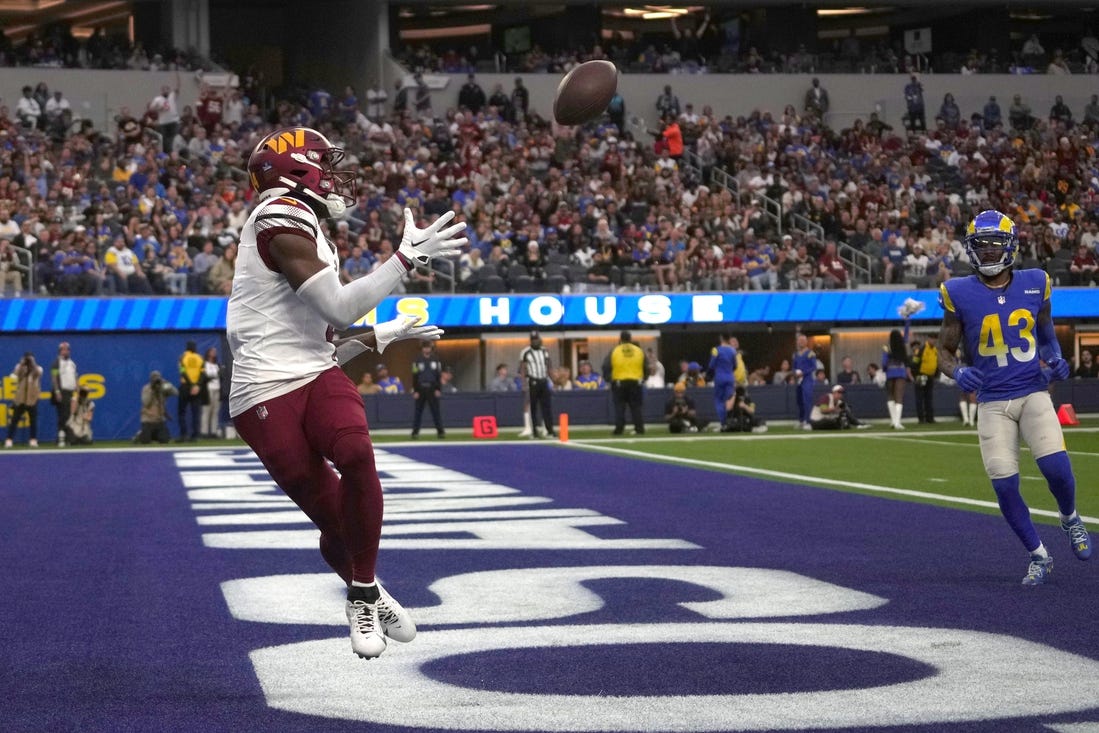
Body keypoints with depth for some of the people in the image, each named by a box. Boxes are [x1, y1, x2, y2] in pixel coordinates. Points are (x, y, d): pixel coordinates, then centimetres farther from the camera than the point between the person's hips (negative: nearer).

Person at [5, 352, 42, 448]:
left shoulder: (38, 369, 7)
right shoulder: (20, 367, 7)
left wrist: (33, 363, -6)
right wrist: (22, 363, -7)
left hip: (32, 399, 0)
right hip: (20, 399, 0)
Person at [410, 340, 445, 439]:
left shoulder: (435, 360, 7)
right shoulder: (417, 360, 2)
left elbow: (439, 375, 8)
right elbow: (415, 376, 1)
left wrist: (438, 389, 0)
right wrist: (415, 391, -5)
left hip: (432, 389, 1)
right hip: (421, 389, -1)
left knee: (436, 410, 0)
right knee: (418, 410, 3)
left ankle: (440, 431, 3)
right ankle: (415, 431, 7)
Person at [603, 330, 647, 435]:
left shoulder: (614, 351, -1)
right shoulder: (639, 351, 6)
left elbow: (606, 367, -4)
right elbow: (646, 367, 9)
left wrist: (608, 379, 7)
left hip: (619, 383, -2)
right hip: (635, 382, 2)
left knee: (619, 407, 3)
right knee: (636, 407, 7)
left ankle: (619, 428, -3)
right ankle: (639, 428, 3)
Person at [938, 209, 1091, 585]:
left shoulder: (1034, 285, 1)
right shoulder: (960, 294, -6)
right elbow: (944, 352, 2)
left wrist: (1056, 360, -2)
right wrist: (958, 372, -19)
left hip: (1033, 393, 1)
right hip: (992, 402, 0)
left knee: (1056, 467, -17)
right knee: (1004, 485, -6)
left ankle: (1070, 519, 18)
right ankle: (1039, 557, 14)